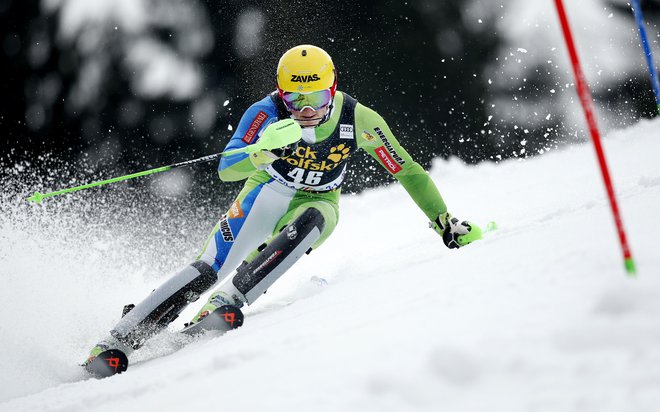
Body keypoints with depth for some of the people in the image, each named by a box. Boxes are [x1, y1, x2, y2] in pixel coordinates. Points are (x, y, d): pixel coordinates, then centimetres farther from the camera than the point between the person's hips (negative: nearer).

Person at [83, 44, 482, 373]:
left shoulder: (357, 119, -21)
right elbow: (225, 170, -29)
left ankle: (229, 299, -39)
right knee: (208, 270, -20)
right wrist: (262, 152, -50)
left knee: (311, 220, -37)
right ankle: (121, 338, -18)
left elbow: (407, 171, -9)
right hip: (266, 194, -1)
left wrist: (445, 221, -8)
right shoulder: (267, 113, -23)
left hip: (316, 203, 1)